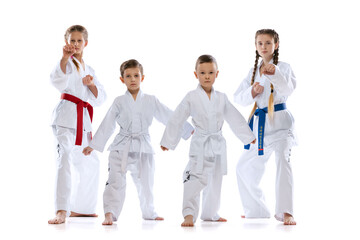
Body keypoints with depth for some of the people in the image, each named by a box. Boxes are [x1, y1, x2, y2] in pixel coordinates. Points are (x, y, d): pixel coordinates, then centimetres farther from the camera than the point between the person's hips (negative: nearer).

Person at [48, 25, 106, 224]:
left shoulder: (89, 70, 21)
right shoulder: (67, 63, 1)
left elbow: (99, 99, 14)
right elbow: (57, 81, -22)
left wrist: (91, 84, -4)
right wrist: (65, 58, -33)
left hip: (83, 119, 8)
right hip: (66, 116, -8)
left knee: (89, 163, 18)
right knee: (65, 159, -22)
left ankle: (79, 208, 31)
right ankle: (61, 211, -28)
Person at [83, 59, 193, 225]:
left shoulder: (150, 101, 3)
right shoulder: (119, 102, 1)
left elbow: (169, 117, 7)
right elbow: (107, 125, 5)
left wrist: (189, 130, 6)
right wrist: (93, 145, 6)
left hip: (143, 149, 2)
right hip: (121, 148, -2)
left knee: (145, 183, 13)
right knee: (116, 181, -15)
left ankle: (149, 213, 33)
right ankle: (109, 214, -18)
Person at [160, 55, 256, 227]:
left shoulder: (221, 98, 7)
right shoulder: (191, 98, -4)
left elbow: (235, 118, 16)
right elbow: (176, 120, 0)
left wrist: (249, 137, 19)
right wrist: (167, 142, 2)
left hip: (218, 144, 5)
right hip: (200, 143, -5)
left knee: (215, 180, 14)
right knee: (195, 178, -19)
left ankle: (210, 214, 29)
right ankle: (189, 214, -21)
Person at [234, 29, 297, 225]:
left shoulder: (283, 67, -3)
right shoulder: (253, 71, 13)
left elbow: (288, 88, -22)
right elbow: (238, 98, 11)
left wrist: (274, 73, -39)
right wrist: (251, 93, -10)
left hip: (279, 121, -7)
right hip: (259, 123, 7)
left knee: (282, 159, -29)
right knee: (244, 167, 15)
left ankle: (285, 212, -31)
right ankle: (256, 210, 33)